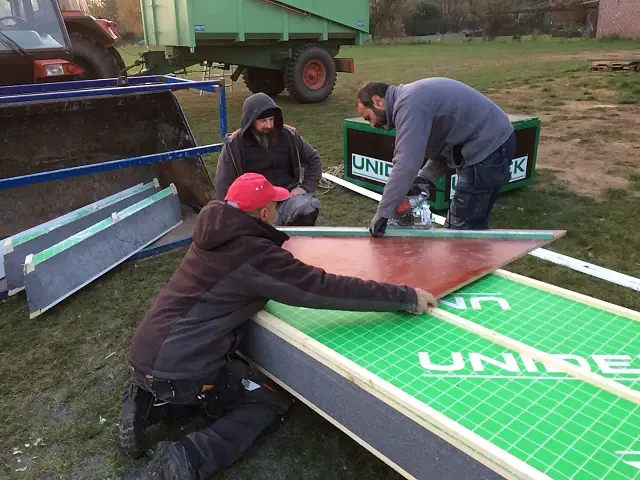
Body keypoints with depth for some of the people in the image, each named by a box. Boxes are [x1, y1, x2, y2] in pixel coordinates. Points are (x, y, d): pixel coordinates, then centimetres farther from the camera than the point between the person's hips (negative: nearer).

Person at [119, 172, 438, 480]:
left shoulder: (215, 233, 6)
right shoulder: (255, 254, -18)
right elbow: (325, 289, -21)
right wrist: (406, 297, -15)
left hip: (145, 353, 8)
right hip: (179, 369, -8)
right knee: (273, 401, 9)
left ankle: (147, 400, 16)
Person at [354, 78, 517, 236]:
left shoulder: (409, 104, -20)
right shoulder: (409, 98, 14)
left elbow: (406, 165, -27)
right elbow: (443, 144, 16)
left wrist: (382, 213, -21)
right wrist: (425, 178, 1)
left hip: (489, 147, -10)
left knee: (463, 224, -5)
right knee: (472, 221, 17)